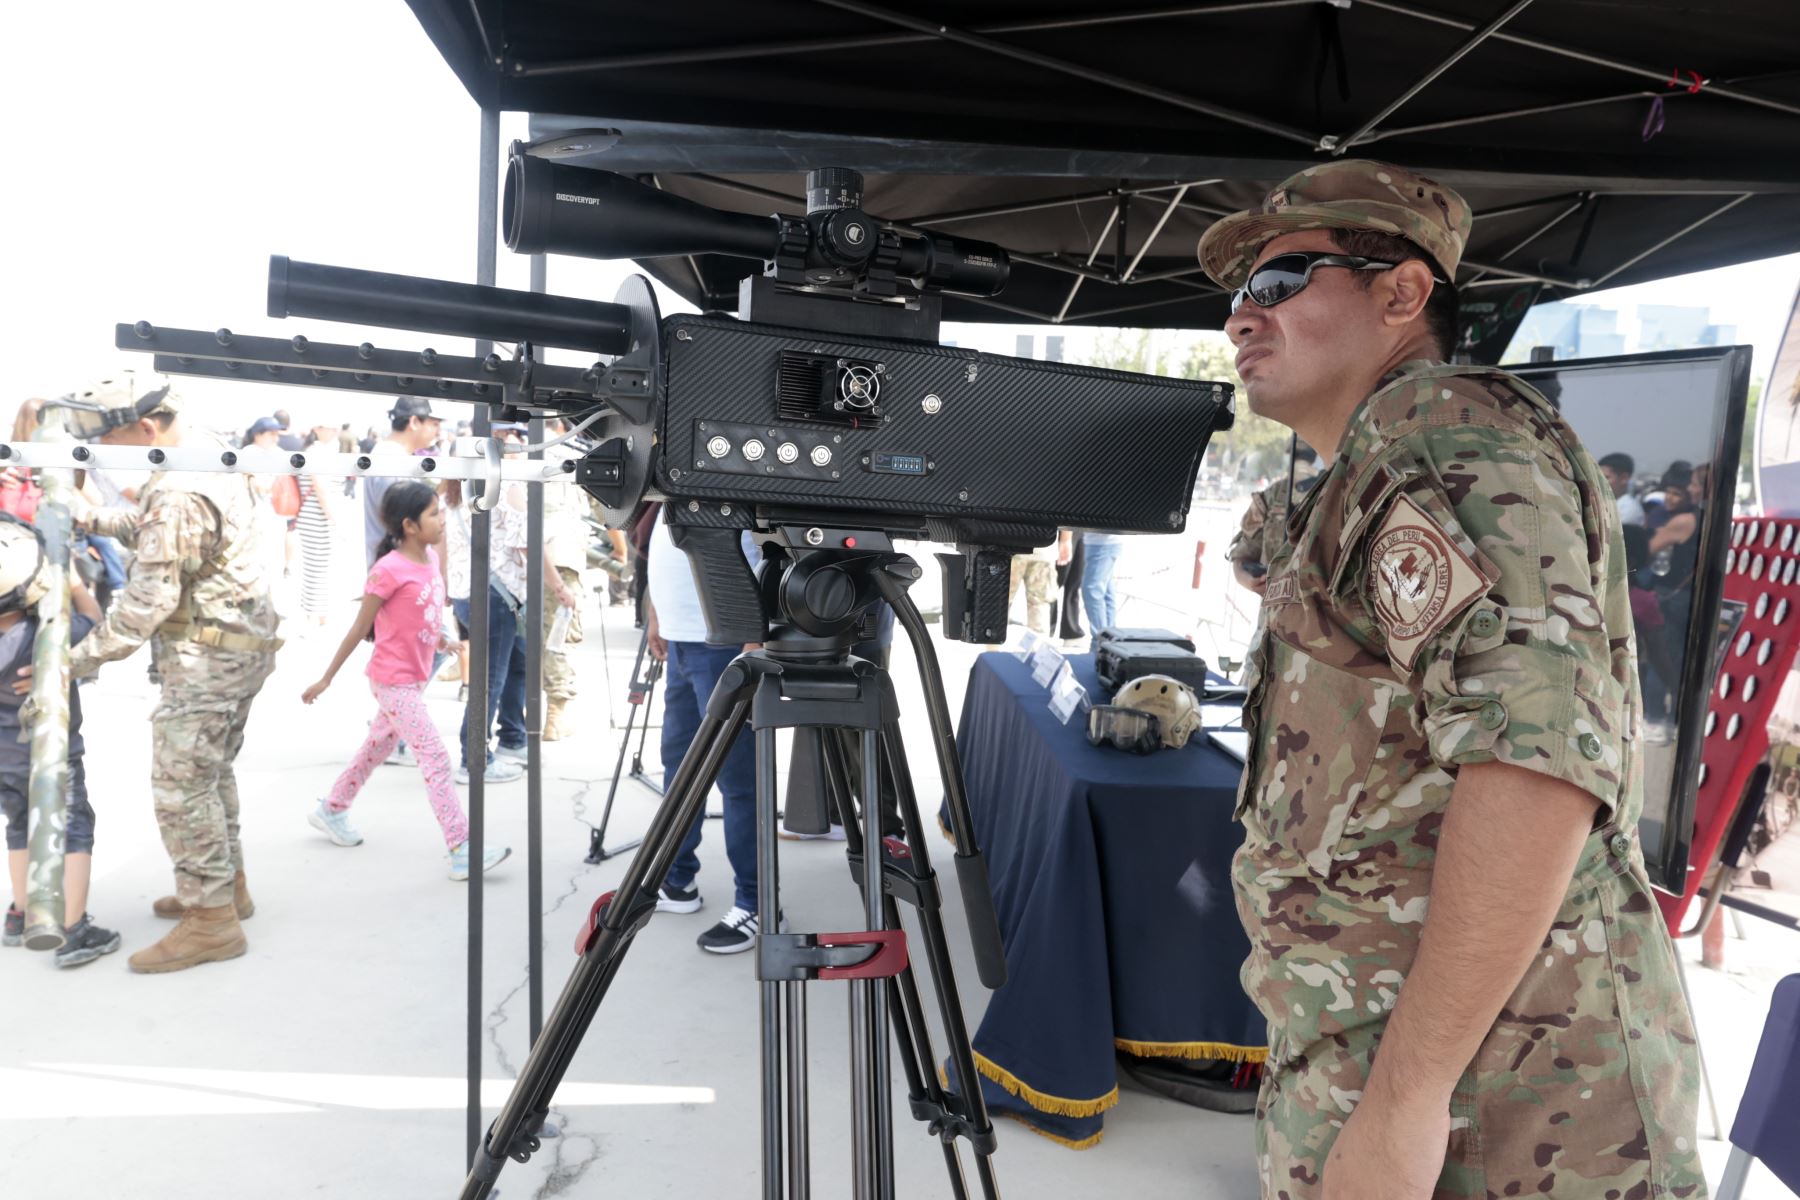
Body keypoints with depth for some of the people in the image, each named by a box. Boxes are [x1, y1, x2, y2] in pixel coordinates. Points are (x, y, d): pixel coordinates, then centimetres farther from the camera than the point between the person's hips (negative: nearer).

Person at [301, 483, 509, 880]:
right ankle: (462, 852, -8)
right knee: (436, 758, -10)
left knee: (378, 747, 23)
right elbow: (360, 629, -13)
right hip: (394, 681, -8)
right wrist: (326, 679, -6)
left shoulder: (431, 558, 2)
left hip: (417, 677, 8)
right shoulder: (389, 571, -20)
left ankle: (331, 810, 45)